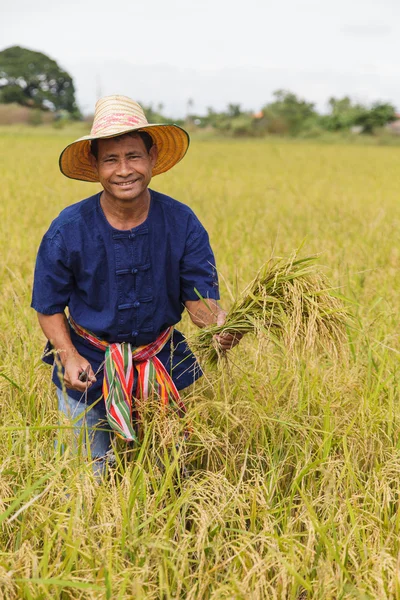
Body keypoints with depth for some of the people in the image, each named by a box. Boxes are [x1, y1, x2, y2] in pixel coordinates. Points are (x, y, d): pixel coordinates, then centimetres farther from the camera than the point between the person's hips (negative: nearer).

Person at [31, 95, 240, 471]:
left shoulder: (182, 224, -14)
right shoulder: (68, 231, -17)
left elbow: (199, 297, -12)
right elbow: (49, 307, -6)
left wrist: (219, 324, -34)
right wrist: (69, 357, -20)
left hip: (163, 362, 2)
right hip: (89, 362, -1)